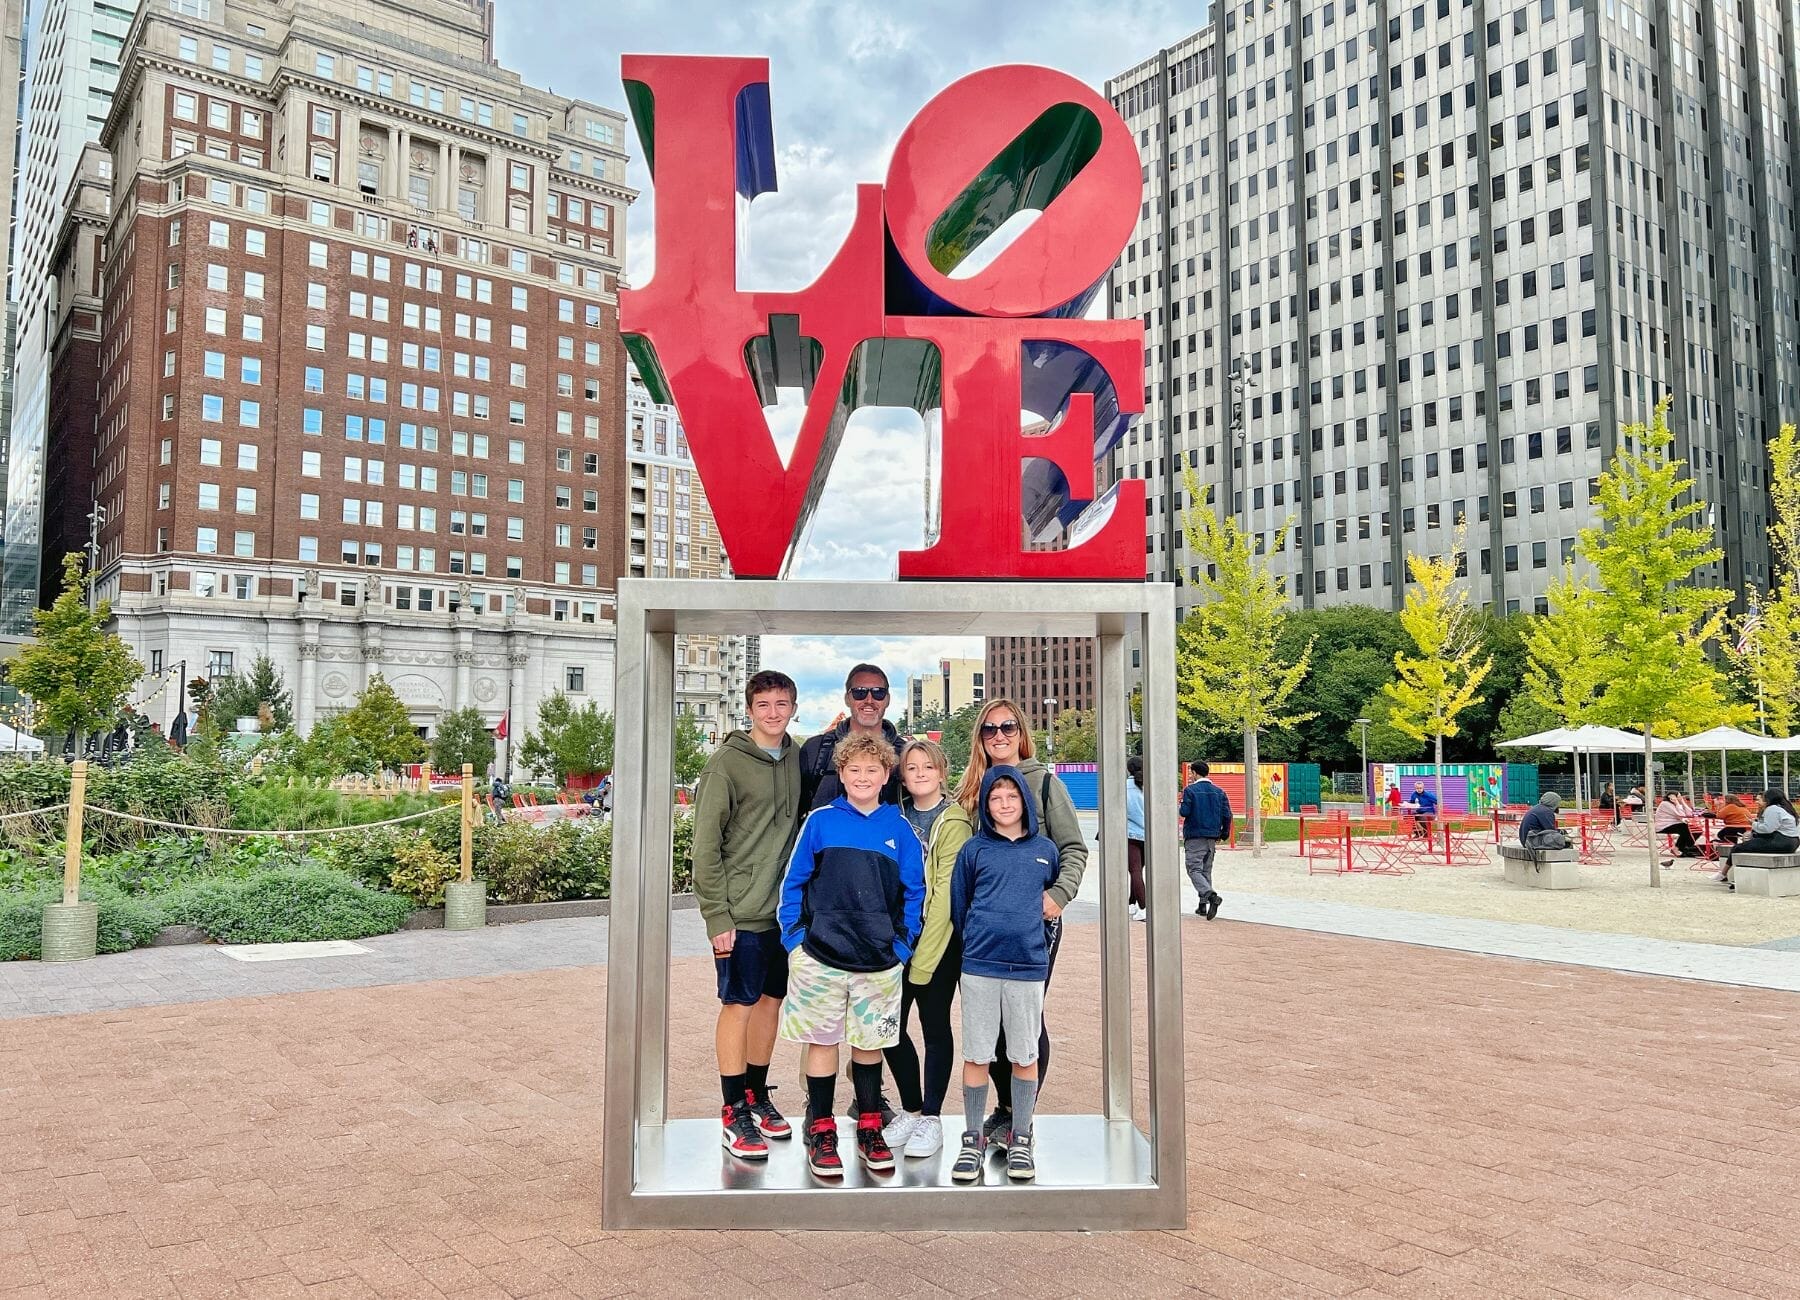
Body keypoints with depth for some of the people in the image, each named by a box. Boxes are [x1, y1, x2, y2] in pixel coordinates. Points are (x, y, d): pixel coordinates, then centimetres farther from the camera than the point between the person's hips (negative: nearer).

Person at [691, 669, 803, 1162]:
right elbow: (706, 844, -11)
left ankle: (757, 1095, 28)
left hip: (786, 908, 6)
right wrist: (717, 915, -14)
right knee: (739, 1005, 1)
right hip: (742, 913, -6)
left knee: (770, 1000, 14)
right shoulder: (727, 762, -9)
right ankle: (734, 1113, 11)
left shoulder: (797, 759, 8)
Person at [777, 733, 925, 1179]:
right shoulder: (820, 821, -1)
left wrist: (903, 945, 0)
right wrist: (795, 938, -4)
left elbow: (914, 893, 7)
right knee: (822, 1041, 6)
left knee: (870, 1042, 12)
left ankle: (870, 1129, 26)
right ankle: (821, 1131, 19)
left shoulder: (900, 829, 3)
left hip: (880, 961, 1)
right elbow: (793, 883, 2)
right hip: (820, 957, -1)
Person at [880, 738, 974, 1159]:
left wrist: (924, 957, -14)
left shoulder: (955, 822, -8)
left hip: (939, 938, -4)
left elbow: (946, 891, -12)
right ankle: (910, 1109, 23)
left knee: (935, 1025, 4)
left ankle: (932, 1118, 18)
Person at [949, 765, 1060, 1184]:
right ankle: (973, 1139, 18)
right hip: (979, 966, -1)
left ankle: (1020, 1138, 21)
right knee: (976, 1055, 5)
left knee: (1026, 1055, 8)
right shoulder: (974, 850, 3)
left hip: (1029, 965, 1)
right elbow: (958, 906, 10)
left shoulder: (1045, 850, 6)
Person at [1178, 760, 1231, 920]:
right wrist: (1224, 833, 13)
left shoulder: (1190, 790, -9)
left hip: (1194, 837, -6)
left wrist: (1182, 804, 7)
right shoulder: (1219, 792, 6)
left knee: (1194, 869, -5)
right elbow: (1227, 815, 2)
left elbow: (1185, 812, -14)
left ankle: (1211, 895, -28)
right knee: (1206, 870, 16)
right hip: (1212, 837, 6)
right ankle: (1203, 905, 16)